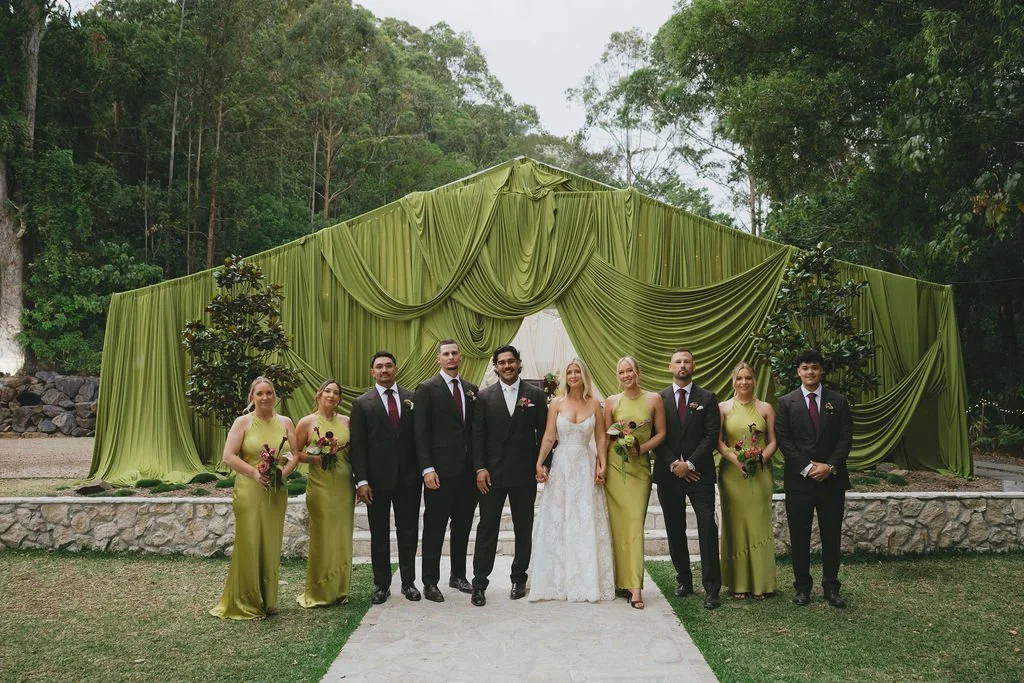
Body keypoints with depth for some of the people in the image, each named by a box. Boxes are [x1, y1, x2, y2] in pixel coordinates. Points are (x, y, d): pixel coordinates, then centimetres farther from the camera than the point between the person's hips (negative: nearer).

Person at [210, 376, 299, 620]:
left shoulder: (285, 423, 9)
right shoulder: (243, 422, -1)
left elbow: (296, 453, 7)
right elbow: (229, 456, -8)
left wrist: (284, 472, -11)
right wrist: (255, 473, -17)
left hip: (276, 492, 3)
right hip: (249, 491, -3)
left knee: (271, 545, 8)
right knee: (248, 545, -1)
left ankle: (267, 600, 20)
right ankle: (246, 603, 10)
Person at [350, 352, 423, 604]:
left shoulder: (412, 398, 6)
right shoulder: (362, 403, 1)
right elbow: (357, 445, -3)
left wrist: (423, 470, 1)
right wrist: (361, 481, -10)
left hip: (409, 478, 2)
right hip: (378, 479, -1)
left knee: (408, 531, 9)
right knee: (379, 533, 8)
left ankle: (408, 582, 21)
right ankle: (381, 585, 19)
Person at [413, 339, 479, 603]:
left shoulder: (471, 389, 12)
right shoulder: (427, 389, -4)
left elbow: (475, 429, 13)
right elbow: (421, 433, -9)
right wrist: (427, 469, -16)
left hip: (468, 470, 5)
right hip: (441, 471, -5)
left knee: (462, 526, 14)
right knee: (435, 528, 2)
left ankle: (458, 575, 27)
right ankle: (430, 582, 12)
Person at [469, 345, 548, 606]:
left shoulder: (535, 394, 3)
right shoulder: (485, 396, 3)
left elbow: (543, 433, 3)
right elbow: (477, 435, 0)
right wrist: (480, 468, -8)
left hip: (524, 474, 1)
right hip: (492, 474, -1)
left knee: (523, 529, 10)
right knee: (487, 528, 2)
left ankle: (519, 579, 24)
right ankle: (479, 584, 8)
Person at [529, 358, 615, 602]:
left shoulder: (594, 404, 4)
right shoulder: (557, 403, 1)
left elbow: (601, 438, 4)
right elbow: (548, 437, -3)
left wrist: (602, 465, -6)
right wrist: (539, 463, -12)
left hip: (586, 467, 1)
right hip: (561, 466, 0)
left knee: (587, 524, 3)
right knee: (558, 524, 3)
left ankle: (587, 581, 14)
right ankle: (558, 581, 13)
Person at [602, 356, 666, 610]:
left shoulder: (653, 399, 3)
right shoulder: (612, 401, 5)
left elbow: (661, 433, 4)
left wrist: (641, 448, -11)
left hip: (640, 468, -1)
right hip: (615, 467, 1)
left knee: (635, 525, -6)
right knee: (616, 524, 2)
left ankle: (634, 586, -6)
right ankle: (619, 580, 13)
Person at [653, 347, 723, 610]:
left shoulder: (707, 398, 5)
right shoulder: (659, 398, 6)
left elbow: (712, 436, -2)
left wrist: (690, 463, -11)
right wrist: (673, 465, -9)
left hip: (699, 473, -1)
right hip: (669, 473, 1)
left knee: (708, 529, -7)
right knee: (675, 531, 8)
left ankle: (711, 587, -3)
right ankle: (684, 580, 20)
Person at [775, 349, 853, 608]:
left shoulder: (838, 401, 7)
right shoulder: (786, 403, 2)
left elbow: (846, 437, 2)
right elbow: (783, 440, -3)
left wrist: (831, 466, -11)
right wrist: (807, 467, -12)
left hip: (832, 479, 1)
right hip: (798, 480, -1)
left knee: (831, 535, 7)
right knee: (799, 536, 5)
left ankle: (831, 587, 18)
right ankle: (802, 586, 16)